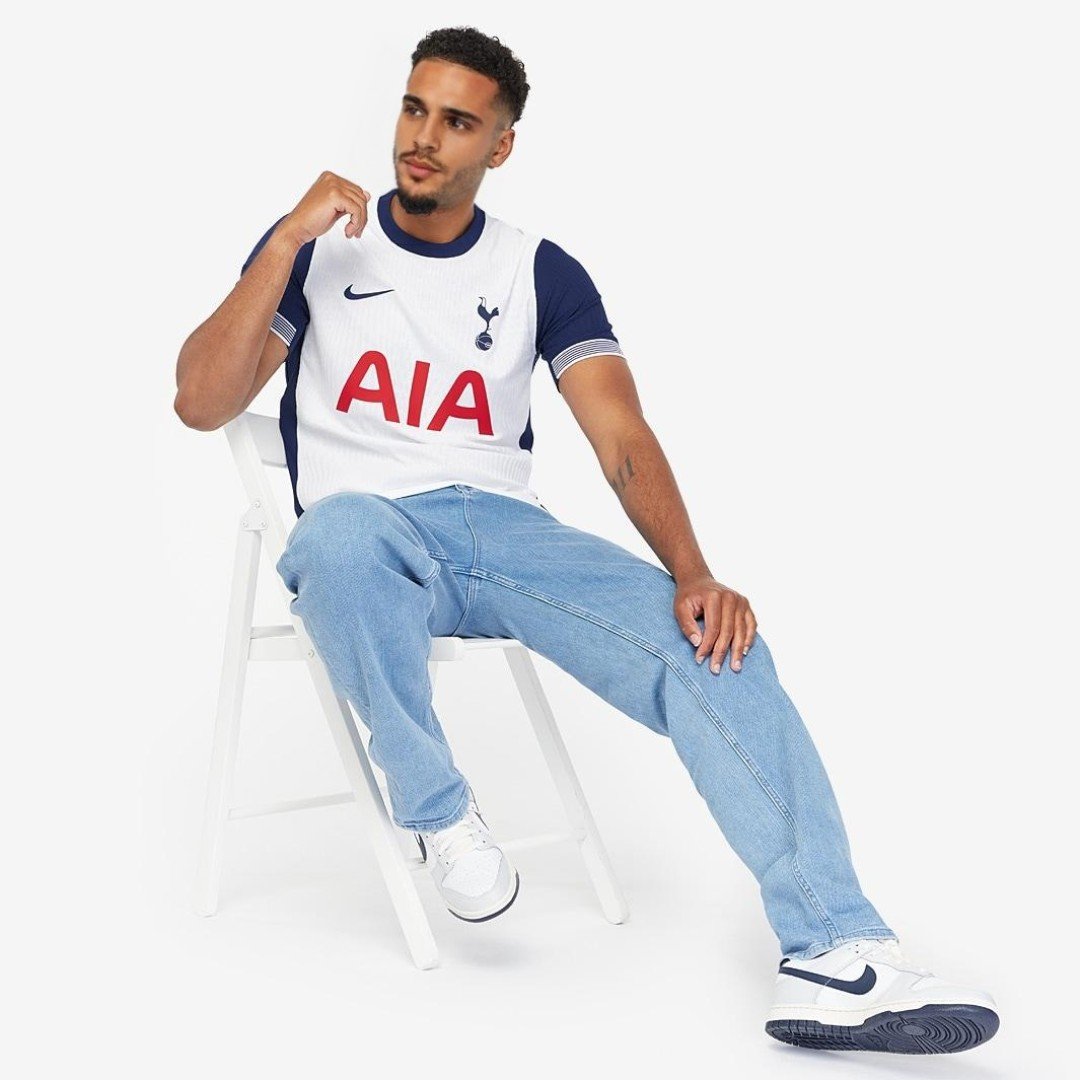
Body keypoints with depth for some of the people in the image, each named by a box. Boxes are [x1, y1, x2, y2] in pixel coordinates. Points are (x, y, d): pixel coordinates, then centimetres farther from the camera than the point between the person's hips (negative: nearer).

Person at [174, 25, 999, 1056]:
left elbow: (623, 440, -1)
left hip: (504, 529, 2)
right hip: (366, 534, -2)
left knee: (714, 644, -23)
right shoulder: (320, 247, 7)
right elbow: (200, 404, -3)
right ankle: (438, 811, -18)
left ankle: (835, 955, -28)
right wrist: (287, 242, -13)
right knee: (343, 529, -41)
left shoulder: (540, 273, 10)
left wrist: (692, 574, -20)